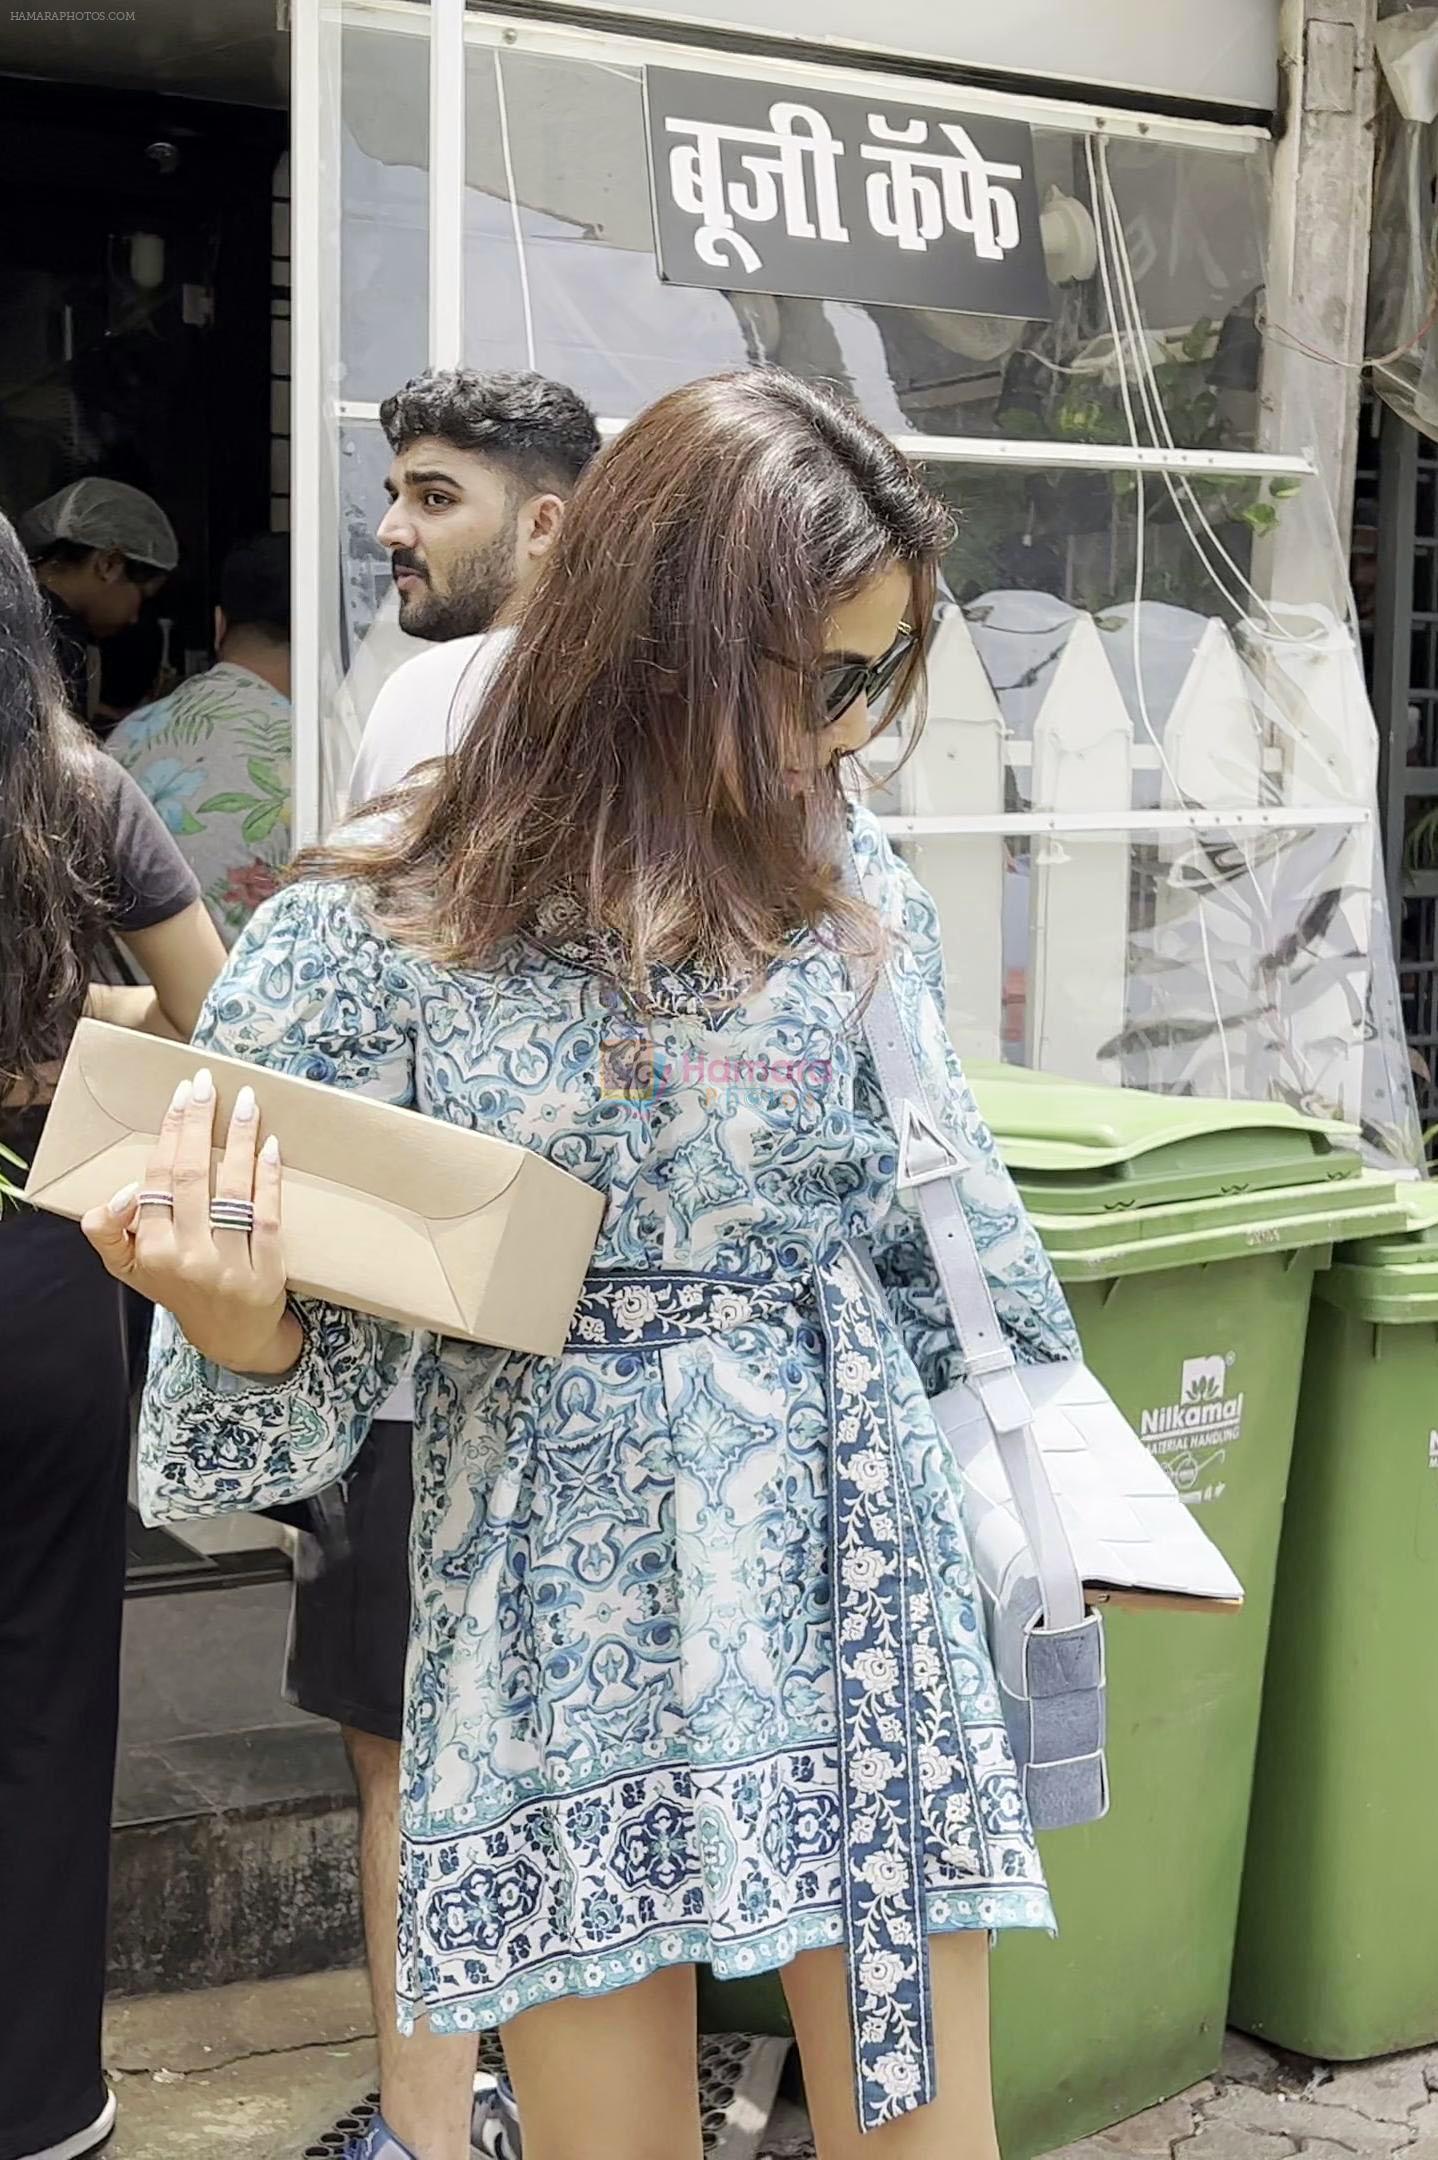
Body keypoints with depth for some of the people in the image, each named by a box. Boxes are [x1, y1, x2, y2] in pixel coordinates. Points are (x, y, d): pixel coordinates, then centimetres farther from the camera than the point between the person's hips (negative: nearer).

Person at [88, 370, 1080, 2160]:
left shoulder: (850, 889, 2)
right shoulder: (370, 938, -9)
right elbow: (312, 1388, -5)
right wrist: (235, 1325, -26)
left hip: (865, 1596, 3)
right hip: (575, 1638, -3)